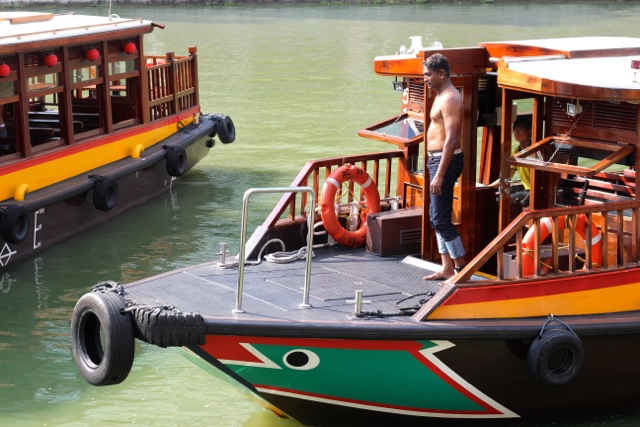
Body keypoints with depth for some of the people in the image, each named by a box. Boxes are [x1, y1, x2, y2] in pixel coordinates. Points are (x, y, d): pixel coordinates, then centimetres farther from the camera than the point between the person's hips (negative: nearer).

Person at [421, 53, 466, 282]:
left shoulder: (450, 98, -17)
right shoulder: (441, 96, 16)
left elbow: (451, 139, -24)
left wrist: (440, 174, -27)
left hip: (446, 160, -11)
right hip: (437, 159, 11)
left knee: (441, 219, -9)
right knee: (437, 217, 13)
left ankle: (461, 268, -2)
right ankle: (447, 268, 19)